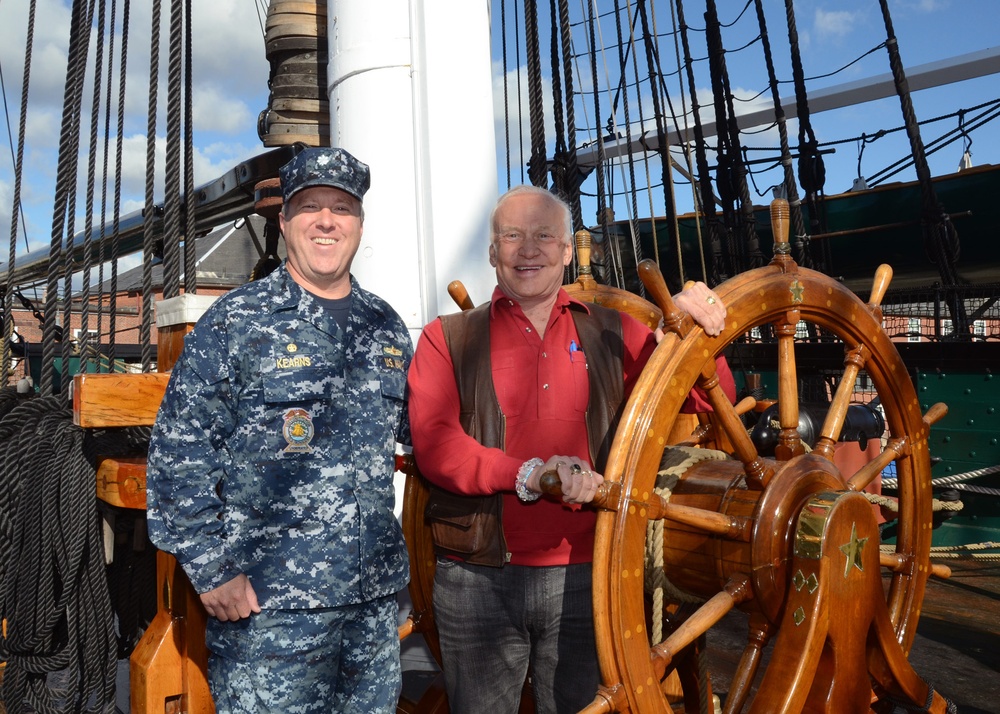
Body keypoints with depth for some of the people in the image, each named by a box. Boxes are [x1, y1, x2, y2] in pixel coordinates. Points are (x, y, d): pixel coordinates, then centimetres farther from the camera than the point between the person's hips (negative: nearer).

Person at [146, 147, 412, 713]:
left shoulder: (386, 325, 8)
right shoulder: (237, 321, -5)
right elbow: (179, 450, -7)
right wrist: (212, 570, -10)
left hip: (376, 595, 5)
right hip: (267, 601, -4)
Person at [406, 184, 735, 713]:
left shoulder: (612, 334, 9)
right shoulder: (449, 338, 3)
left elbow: (710, 399, 8)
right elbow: (432, 441, -11)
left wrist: (693, 329, -10)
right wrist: (528, 473, -25)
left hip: (584, 578, 1)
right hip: (477, 581, -1)